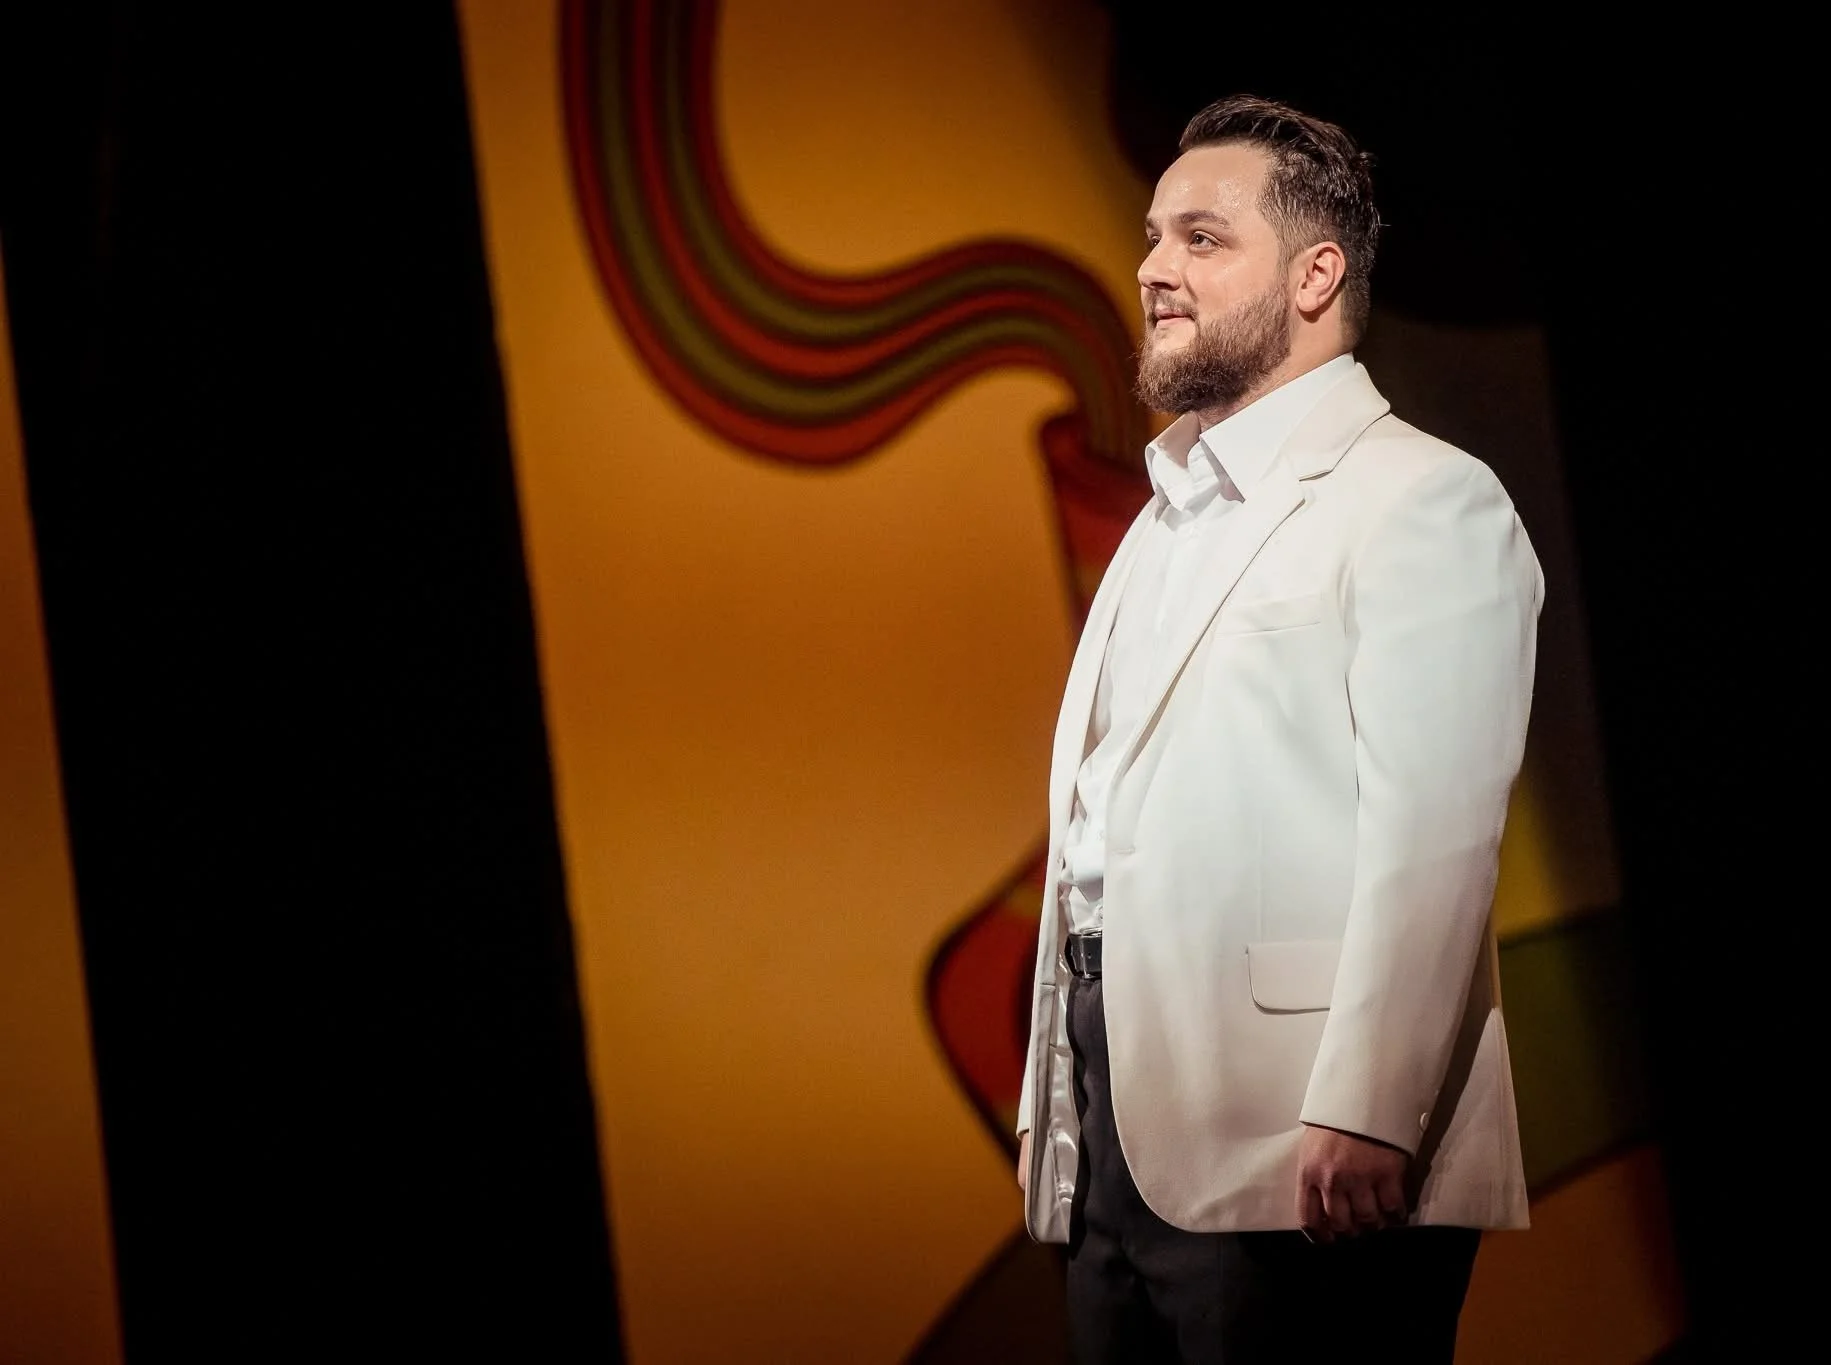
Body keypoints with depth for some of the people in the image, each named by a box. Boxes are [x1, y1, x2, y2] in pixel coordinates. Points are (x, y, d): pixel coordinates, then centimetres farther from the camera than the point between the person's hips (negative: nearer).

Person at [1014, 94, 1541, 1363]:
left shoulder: (1426, 505, -5)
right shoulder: (1174, 516, 23)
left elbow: (1434, 843, -17)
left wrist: (1363, 1120, -25)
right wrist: (1057, 1113, 14)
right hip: (1124, 1152, 8)